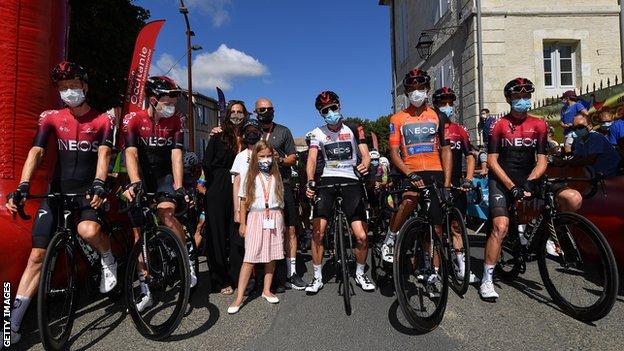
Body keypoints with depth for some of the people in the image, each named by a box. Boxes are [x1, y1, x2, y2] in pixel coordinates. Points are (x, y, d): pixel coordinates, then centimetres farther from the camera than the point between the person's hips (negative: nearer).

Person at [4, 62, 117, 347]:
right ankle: (13, 323, 12)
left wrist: (98, 185, -32)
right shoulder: (52, 118, 5)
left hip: (87, 193, -3)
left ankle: (109, 262, -2)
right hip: (58, 192, 3)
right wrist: (22, 188, -21)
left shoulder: (103, 120, -1)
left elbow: (104, 155, -14)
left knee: (88, 230, -35)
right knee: (37, 256, 1)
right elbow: (36, 152, -6)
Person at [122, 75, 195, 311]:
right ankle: (146, 291, 12)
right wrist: (135, 183, -41)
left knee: (166, 212, -30)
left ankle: (187, 261, -9)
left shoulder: (177, 120, -8)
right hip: (141, 177, 1)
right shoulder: (133, 119, -12)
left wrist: (179, 187, -29)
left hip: (165, 175, 0)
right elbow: (131, 153, -24)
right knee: (139, 233, 0)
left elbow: (177, 154, -17)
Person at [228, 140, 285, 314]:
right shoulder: (251, 177, 5)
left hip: (274, 217, 3)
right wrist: (242, 224, -1)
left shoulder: (276, 177, 11)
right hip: (256, 217, -2)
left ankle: (267, 290, 21)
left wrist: (281, 221, 10)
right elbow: (244, 202, 3)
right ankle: (240, 297, -2)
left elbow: (280, 201, 14)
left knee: (271, 255, 6)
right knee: (250, 257, -6)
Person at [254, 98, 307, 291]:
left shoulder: (283, 131, 12)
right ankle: (274, 274, 10)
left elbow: (293, 158, 9)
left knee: (290, 229, -1)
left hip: (283, 184, 0)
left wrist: (280, 160, -10)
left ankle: (291, 272, 9)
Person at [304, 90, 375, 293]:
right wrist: (310, 182, -25)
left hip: (350, 182, 0)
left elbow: (366, 154, -3)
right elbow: (312, 158, -5)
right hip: (327, 181, 1)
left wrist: (365, 165, -28)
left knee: (362, 236, -9)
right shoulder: (318, 133, 7)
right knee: (317, 232, -11)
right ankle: (318, 278, 9)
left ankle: (360, 274, 17)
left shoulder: (354, 130, 6)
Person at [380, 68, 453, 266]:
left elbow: (446, 150, 7)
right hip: (410, 172, -2)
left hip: (435, 172, 2)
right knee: (409, 201, -34)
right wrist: (410, 174, -17)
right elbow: (394, 153, -1)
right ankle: (389, 240, -11)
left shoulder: (437, 117, 11)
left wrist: (447, 184, -3)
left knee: (436, 226, 2)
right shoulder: (398, 118, 6)